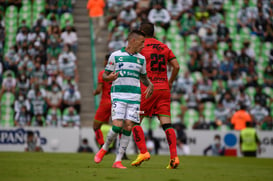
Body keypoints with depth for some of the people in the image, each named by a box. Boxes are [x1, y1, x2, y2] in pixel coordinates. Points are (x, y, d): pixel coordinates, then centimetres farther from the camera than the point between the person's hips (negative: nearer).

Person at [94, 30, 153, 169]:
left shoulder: (141, 59, 12)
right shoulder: (115, 56, 1)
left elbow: (143, 77, 26)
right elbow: (104, 75, 7)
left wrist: (150, 85, 5)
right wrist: (109, 77, -16)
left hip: (134, 97, 3)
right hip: (118, 95, -3)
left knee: (128, 128, -6)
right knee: (118, 125, -16)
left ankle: (118, 161, 1)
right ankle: (104, 149, 12)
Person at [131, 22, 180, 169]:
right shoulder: (164, 47, 13)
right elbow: (176, 66, 9)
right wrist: (170, 82, 21)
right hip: (163, 89, 4)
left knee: (135, 121, 6)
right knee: (166, 123, 0)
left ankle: (143, 152, -7)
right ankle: (174, 156, -13)